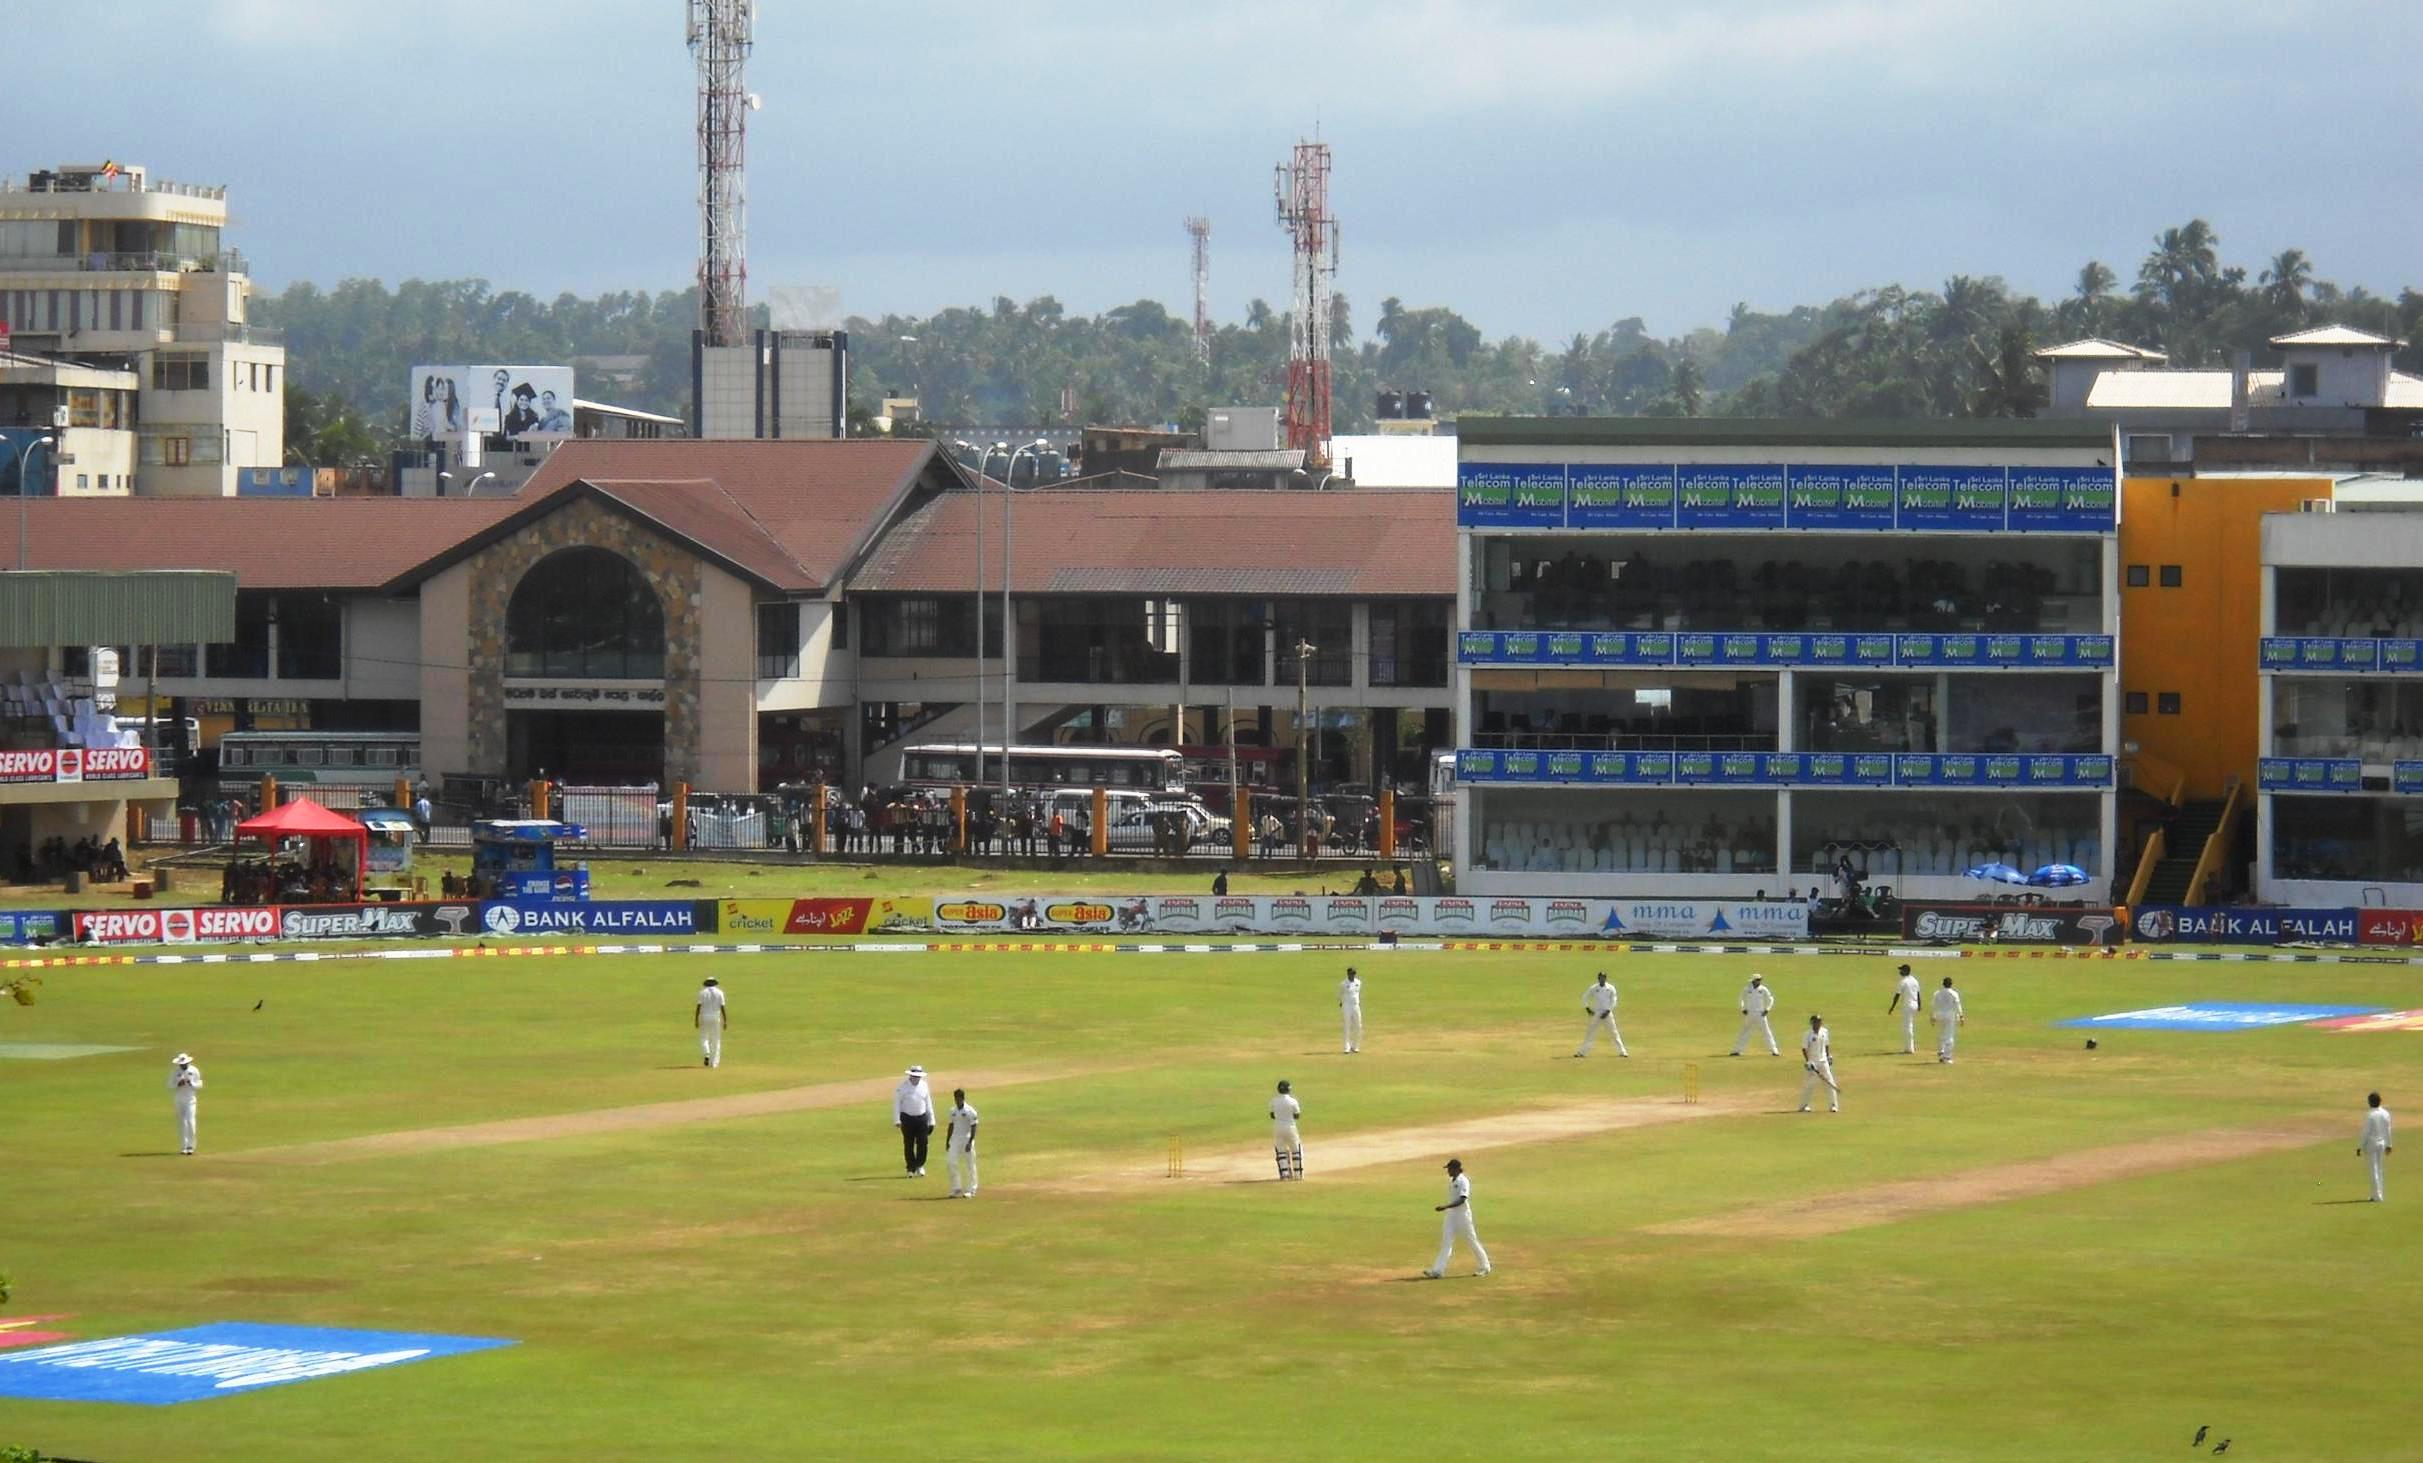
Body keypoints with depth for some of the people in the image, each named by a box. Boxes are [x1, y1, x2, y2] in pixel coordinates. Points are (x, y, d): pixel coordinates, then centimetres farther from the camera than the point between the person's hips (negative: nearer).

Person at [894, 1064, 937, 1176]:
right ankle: (911, 1169, 12)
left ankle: (919, 1166, 20)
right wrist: (897, 1120, -13)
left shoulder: (924, 1086, 4)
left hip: (922, 1118, 3)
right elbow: (896, 1103, -5)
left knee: (922, 1144, 1)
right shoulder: (902, 1086, -7)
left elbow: (928, 1104, 11)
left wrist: (931, 1121, 10)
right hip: (907, 1118, -3)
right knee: (909, 1145, 2)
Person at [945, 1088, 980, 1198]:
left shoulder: (970, 1111, -8)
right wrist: (947, 1141, 13)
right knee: (951, 1163, -1)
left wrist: (970, 1142, -17)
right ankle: (956, 1189, 8)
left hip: (966, 1139, -5)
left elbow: (973, 1128, -9)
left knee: (969, 1165, 0)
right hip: (955, 1140, 5)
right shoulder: (953, 1111, 9)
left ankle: (970, 1190, 8)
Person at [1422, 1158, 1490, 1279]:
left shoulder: (1463, 1182, -16)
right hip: (1451, 1215, 8)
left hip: (1463, 1215, -8)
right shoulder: (1451, 1181, 10)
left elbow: (1461, 1200, -26)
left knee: (1472, 1241, 4)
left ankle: (1484, 1267, 20)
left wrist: (1445, 1207, -33)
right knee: (1446, 1242, -1)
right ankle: (1437, 1270, -9)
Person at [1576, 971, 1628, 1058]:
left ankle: (1622, 1051, 2)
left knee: (1614, 1033, -2)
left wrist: (1607, 1011, -12)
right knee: (1590, 1032, -1)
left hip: (1607, 1014, -1)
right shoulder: (1593, 989, 1)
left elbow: (1613, 1002, -3)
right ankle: (1582, 1052, 2)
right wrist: (1587, 1008, -3)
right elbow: (1584, 998, 9)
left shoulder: (1611, 989, -2)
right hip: (1596, 1014, 1)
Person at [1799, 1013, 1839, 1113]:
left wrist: (1829, 1056, 11)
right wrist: (1808, 1062, -17)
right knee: (1809, 1083, 0)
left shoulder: (1824, 1032, 3)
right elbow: (1804, 1049, -10)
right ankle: (1803, 1105, 14)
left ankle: (1833, 1105, 3)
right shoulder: (1808, 1035, -12)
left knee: (1829, 1082, -2)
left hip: (1823, 1061, 4)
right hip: (1812, 1061, -4)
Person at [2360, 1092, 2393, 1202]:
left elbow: (2365, 1132, -17)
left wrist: (2360, 1147, -10)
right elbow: (2387, 1131, 8)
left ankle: (2377, 1196, -3)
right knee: (2378, 1169, 17)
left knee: (2374, 1169, -1)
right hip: (2382, 1143, 6)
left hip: (2371, 1143, -6)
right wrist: (2388, 1145, 18)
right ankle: (2378, 1194, 21)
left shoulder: (2369, 1115, -18)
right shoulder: (2385, 1114, 1)